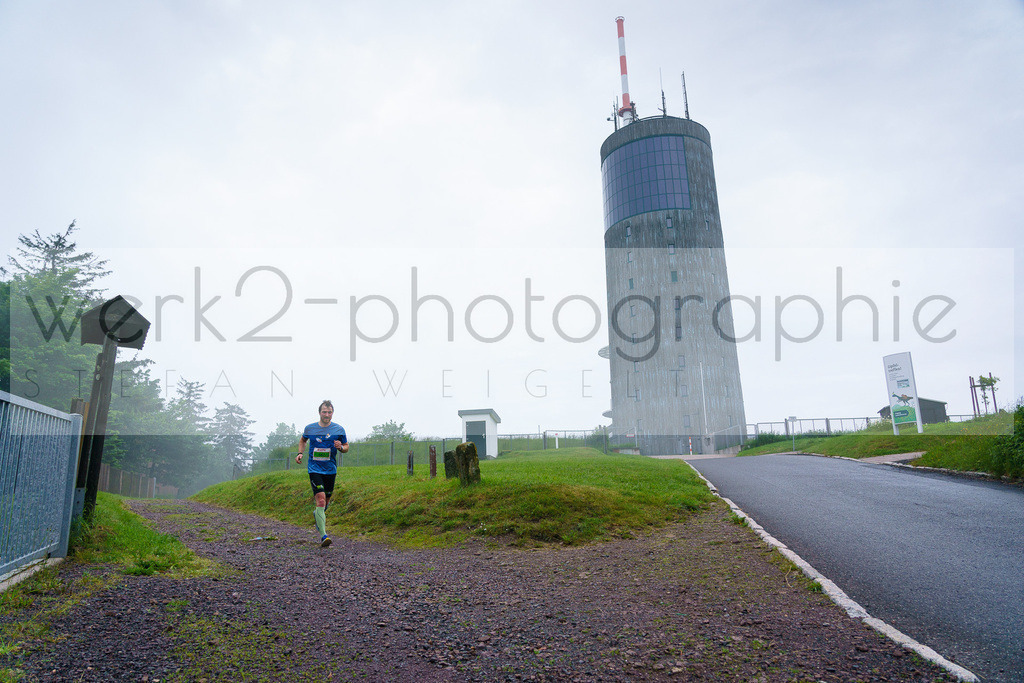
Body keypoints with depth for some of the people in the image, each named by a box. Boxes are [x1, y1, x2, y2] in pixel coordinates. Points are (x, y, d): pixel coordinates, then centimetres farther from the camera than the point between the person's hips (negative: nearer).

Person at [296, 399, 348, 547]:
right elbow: (303, 440, 21)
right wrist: (300, 453, 4)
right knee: (321, 500, -17)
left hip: (330, 470, 2)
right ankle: (323, 536, -18)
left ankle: (317, 514, 49)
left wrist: (341, 447, -13)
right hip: (314, 469, -2)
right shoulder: (309, 428, 0)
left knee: (326, 501, 13)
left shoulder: (339, 429, -1)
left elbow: (346, 447, 9)